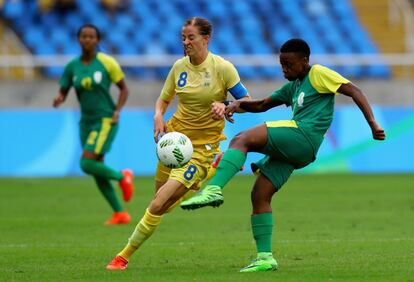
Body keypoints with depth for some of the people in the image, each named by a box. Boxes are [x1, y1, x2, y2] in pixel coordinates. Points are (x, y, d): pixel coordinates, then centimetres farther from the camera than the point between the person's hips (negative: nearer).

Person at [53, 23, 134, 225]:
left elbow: (124, 89, 0)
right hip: (86, 122, 6)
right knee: (98, 172, 4)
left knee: (87, 164, -19)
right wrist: (58, 100, -18)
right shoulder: (72, 67, 3)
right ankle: (120, 214, 16)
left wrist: (117, 111, -14)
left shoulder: (107, 62, -9)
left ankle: (122, 177, 8)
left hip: (106, 121, -6)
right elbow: (62, 93, 6)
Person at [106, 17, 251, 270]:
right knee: (160, 202, 12)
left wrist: (226, 107, -28)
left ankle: (125, 256, -3)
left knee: (158, 206, -15)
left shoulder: (222, 68, -11)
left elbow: (247, 101, -8)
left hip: (202, 144, -6)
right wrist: (158, 117, -7)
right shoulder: (179, 66, 2)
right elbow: (163, 100, 15)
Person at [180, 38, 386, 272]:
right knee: (259, 196, 2)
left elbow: (354, 92, -2)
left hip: (302, 136, -9)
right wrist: (239, 104, 9)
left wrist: (373, 124, -12)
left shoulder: (319, 74, 4)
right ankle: (265, 258, 2)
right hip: (291, 151, 9)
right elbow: (262, 105, 30)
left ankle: (214, 189, -37)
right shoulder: (293, 86, 29)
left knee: (241, 140, -22)